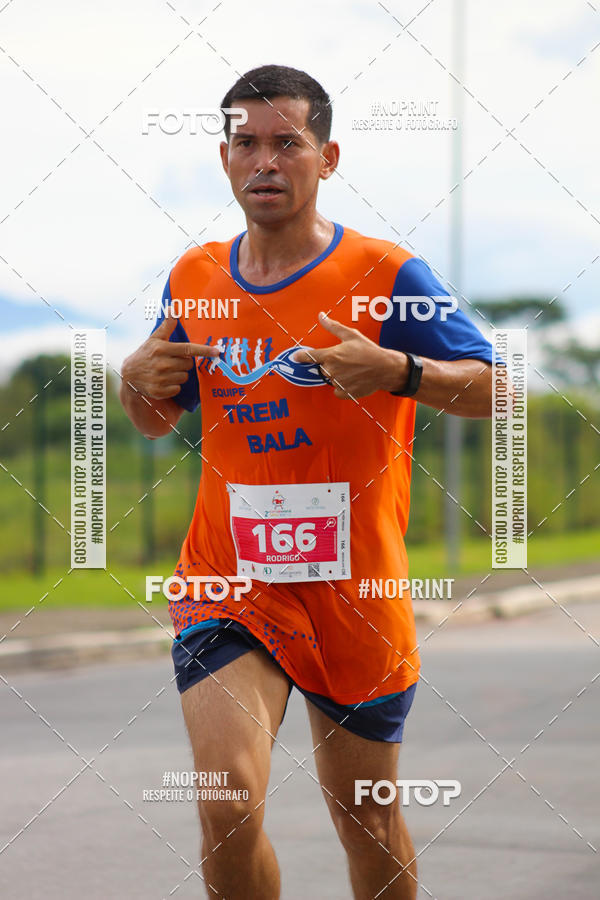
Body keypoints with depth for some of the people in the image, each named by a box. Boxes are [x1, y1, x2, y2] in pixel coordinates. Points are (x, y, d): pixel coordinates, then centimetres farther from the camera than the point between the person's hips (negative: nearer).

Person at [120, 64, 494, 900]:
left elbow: (493, 391, -7)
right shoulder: (193, 280, 5)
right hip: (227, 580, 1)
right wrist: (138, 383, -5)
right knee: (228, 800, -19)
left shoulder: (387, 276, -7)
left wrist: (397, 371, -25)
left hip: (355, 592, -1)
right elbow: (160, 420, 18)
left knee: (368, 823, 13)